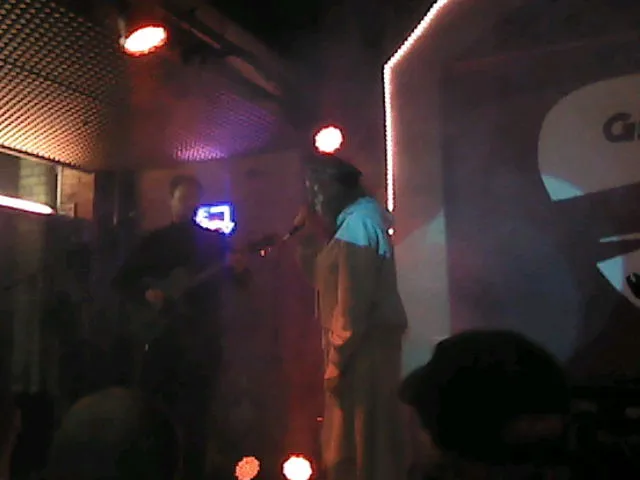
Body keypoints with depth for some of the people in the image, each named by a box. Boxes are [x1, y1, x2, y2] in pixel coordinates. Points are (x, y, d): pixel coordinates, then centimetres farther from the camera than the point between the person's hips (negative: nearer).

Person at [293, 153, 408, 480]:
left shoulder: (356, 222, -16)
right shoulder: (357, 218, 16)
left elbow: (354, 300, -21)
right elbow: (323, 278, 16)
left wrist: (337, 360, -18)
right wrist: (310, 236, 5)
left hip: (362, 350, -10)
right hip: (366, 347, 10)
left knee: (359, 446, 0)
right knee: (371, 443, 17)